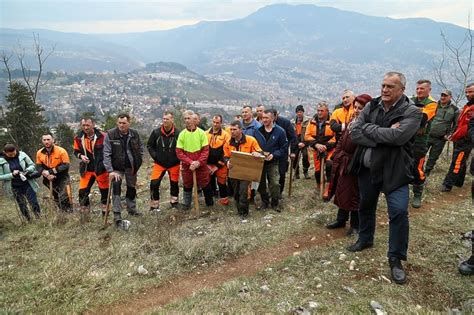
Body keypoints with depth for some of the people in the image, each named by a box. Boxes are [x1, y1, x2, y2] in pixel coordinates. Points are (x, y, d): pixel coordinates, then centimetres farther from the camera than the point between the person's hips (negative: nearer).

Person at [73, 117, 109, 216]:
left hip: (101, 168, -3)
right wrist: (81, 156, -9)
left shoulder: (102, 136, -12)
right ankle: (84, 213, 16)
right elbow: (76, 151, 12)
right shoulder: (79, 138, -1)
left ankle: (105, 211, 22)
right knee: (83, 191, -1)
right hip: (86, 169, 3)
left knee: (104, 190, 6)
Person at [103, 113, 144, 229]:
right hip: (117, 167, -4)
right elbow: (107, 154, -19)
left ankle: (132, 210, 39)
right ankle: (117, 217, -10)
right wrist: (110, 171, -25)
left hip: (131, 167, 4)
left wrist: (138, 163, 2)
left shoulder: (135, 134, -7)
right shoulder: (110, 134, -17)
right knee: (116, 188, -16)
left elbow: (140, 148, 7)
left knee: (132, 188, 17)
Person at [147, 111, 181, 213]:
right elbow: (149, 145, 4)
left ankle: (174, 202, 35)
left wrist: (178, 158, -7)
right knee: (154, 184, -5)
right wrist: (155, 156, -5)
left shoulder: (178, 133, -15)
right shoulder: (156, 132, -9)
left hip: (174, 164, 0)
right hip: (159, 163, 1)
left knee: (174, 183, 13)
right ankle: (154, 206, 11)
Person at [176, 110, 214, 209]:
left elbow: (206, 150, -5)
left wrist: (199, 162, -18)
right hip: (187, 167, 1)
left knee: (205, 185, 8)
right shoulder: (182, 134, -3)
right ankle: (187, 205, 29)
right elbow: (179, 152, -5)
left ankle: (210, 204, 26)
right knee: (187, 186, 13)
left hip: (201, 166, -1)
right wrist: (190, 162, -16)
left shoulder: (201, 133, -4)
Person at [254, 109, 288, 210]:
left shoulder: (280, 131, -6)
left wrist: (273, 155, -17)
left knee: (275, 184, -7)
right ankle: (264, 202, 28)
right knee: (261, 183, 10)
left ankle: (274, 203, 12)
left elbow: (284, 148, -5)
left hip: (273, 162, -3)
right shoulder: (258, 131, 1)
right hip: (260, 162, 3)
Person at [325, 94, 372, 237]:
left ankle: (355, 225, 25)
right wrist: (337, 155, 10)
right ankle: (341, 219, 36)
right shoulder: (352, 120, 7)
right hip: (342, 162, 8)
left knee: (353, 194, 6)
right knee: (341, 191, 18)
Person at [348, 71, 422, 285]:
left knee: (399, 212, -11)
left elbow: (397, 136, -28)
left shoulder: (412, 112, -10)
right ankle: (365, 240, 44)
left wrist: (368, 128, -17)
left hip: (394, 171, -4)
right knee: (366, 206, 19)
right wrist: (384, 137, -21)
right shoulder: (371, 107, 2)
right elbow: (355, 134, -10)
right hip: (367, 168, 5)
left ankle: (395, 259, 9)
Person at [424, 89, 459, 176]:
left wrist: (449, 135, -2)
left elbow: (456, 124, 6)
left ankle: (426, 174, 21)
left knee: (433, 158, 7)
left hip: (440, 139, -1)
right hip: (427, 135, 1)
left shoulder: (454, 109, 0)